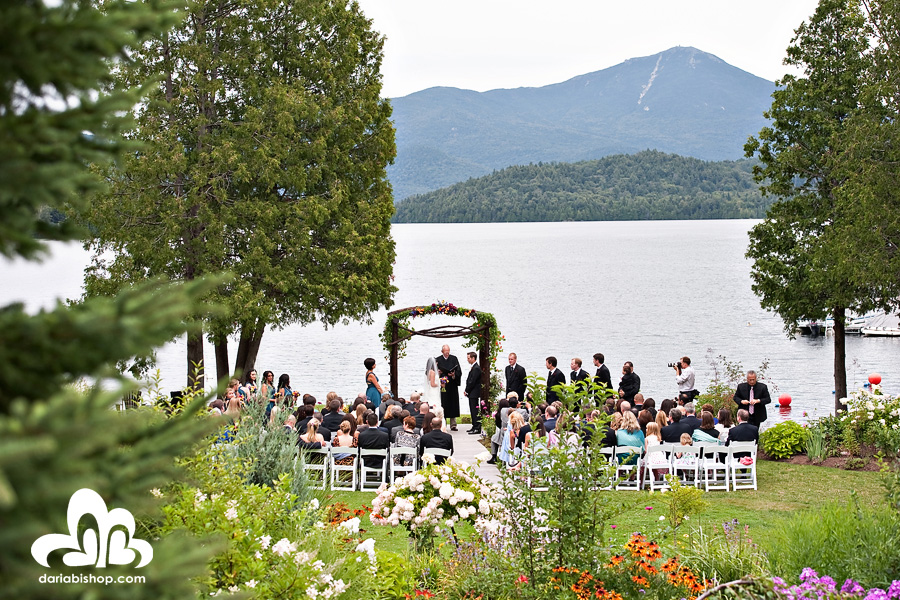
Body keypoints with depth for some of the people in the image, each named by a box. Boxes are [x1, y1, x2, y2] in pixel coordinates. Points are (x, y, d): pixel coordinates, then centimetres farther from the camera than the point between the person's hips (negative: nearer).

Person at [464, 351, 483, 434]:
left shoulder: (476, 368, -16)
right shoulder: (473, 367, 15)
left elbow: (472, 382, -19)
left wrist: (467, 391, -11)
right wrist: (467, 391, 10)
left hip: (474, 393, -10)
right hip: (472, 393, 10)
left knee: (475, 411, -8)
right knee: (473, 411, 14)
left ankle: (477, 428, -7)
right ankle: (475, 427, 19)